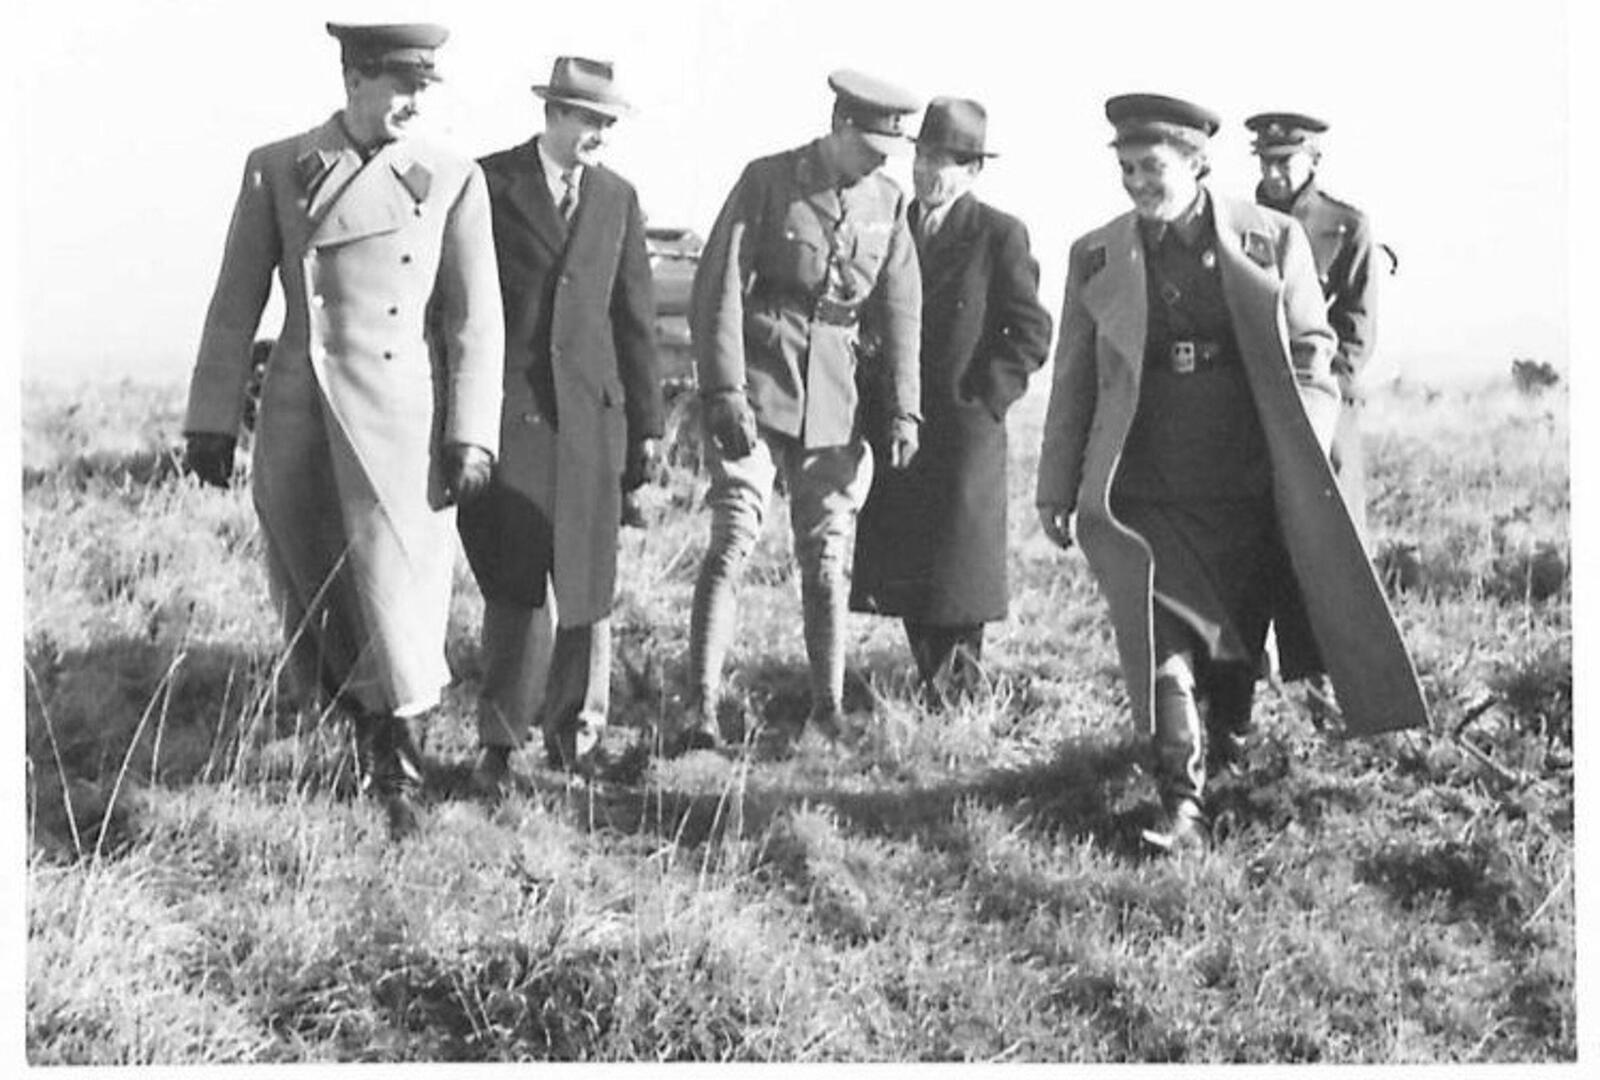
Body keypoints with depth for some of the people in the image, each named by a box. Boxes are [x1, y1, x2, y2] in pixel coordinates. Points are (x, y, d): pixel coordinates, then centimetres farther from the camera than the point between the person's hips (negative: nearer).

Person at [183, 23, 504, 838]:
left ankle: (394, 773, 8)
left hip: (403, 426, -1)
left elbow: (475, 321, 0)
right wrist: (212, 420, 3)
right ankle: (374, 734, 32)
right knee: (316, 595, 9)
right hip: (301, 421, 2)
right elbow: (236, 304, 6)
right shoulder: (275, 171, 3)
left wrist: (471, 437, -7)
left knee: (396, 594, -5)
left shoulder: (453, 181, 1)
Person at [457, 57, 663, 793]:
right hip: (506, 406, -3)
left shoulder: (617, 198, 12)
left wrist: (647, 423, 12)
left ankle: (574, 729, 17)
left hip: (589, 409, 3)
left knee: (585, 581, 4)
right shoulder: (488, 183, 0)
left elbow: (634, 315, 14)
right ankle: (498, 741, 1)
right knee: (514, 583, -6)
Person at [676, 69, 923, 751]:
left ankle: (830, 710, 13)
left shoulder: (887, 204, 8)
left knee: (827, 557, 4)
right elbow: (718, 290, -9)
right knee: (732, 544, -12)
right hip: (754, 392, -4)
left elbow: (899, 313, 10)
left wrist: (903, 409, 1)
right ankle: (701, 712, -13)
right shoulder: (767, 181, -5)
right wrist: (724, 393, -16)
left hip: (834, 404, 4)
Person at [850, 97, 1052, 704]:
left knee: (956, 575, -1)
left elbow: (1031, 334, -4)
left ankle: (959, 693, 7)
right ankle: (932, 683, 16)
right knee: (903, 569, 6)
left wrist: (985, 398, -10)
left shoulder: (1000, 236, -4)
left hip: (964, 431, -5)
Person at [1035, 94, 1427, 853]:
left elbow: (1310, 358, 5)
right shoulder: (1095, 258, 4)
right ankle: (1182, 806, -13)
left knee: (1233, 648, 12)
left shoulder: (1272, 240, 0)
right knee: (1168, 648, -12)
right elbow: (1073, 382, 8)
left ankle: (1224, 759, 36)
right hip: (1146, 497, 0)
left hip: (1248, 488, 1)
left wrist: (1306, 471, -2)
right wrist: (1058, 491, 7)